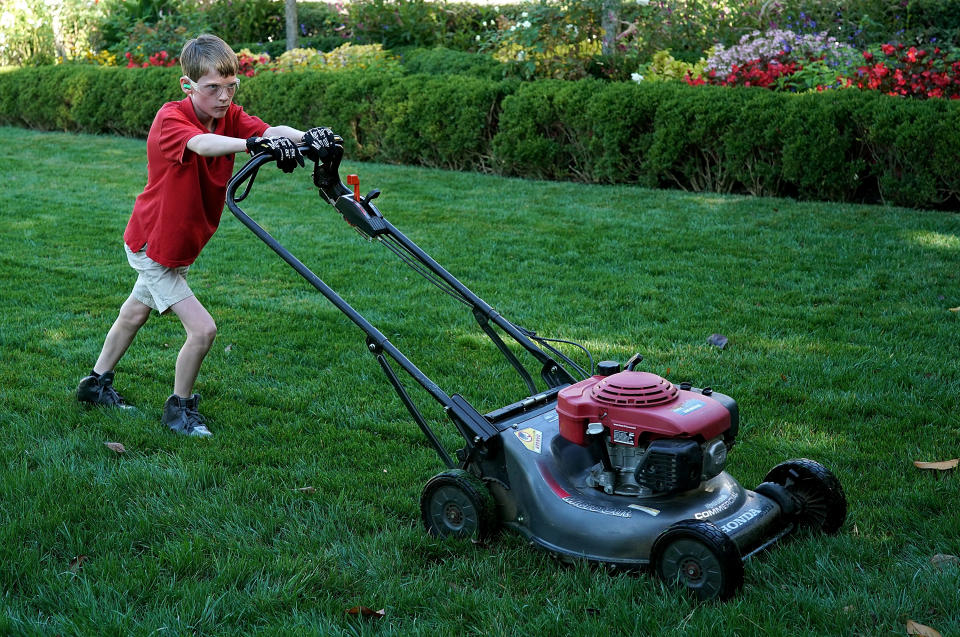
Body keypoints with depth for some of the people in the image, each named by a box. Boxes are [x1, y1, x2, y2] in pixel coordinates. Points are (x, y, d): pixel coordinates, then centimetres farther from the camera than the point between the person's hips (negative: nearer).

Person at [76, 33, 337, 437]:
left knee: (136, 312, 25)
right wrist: (254, 144, -69)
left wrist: (306, 137, -52)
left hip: (181, 244, 8)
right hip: (155, 244, -8)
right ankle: (179, 409, 9)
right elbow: (201, 144, -50)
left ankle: (95, 383, 46)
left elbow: (269, 131, -29)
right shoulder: (170, 119, -27)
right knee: (202, 329, -13)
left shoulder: (230, 117, -9)